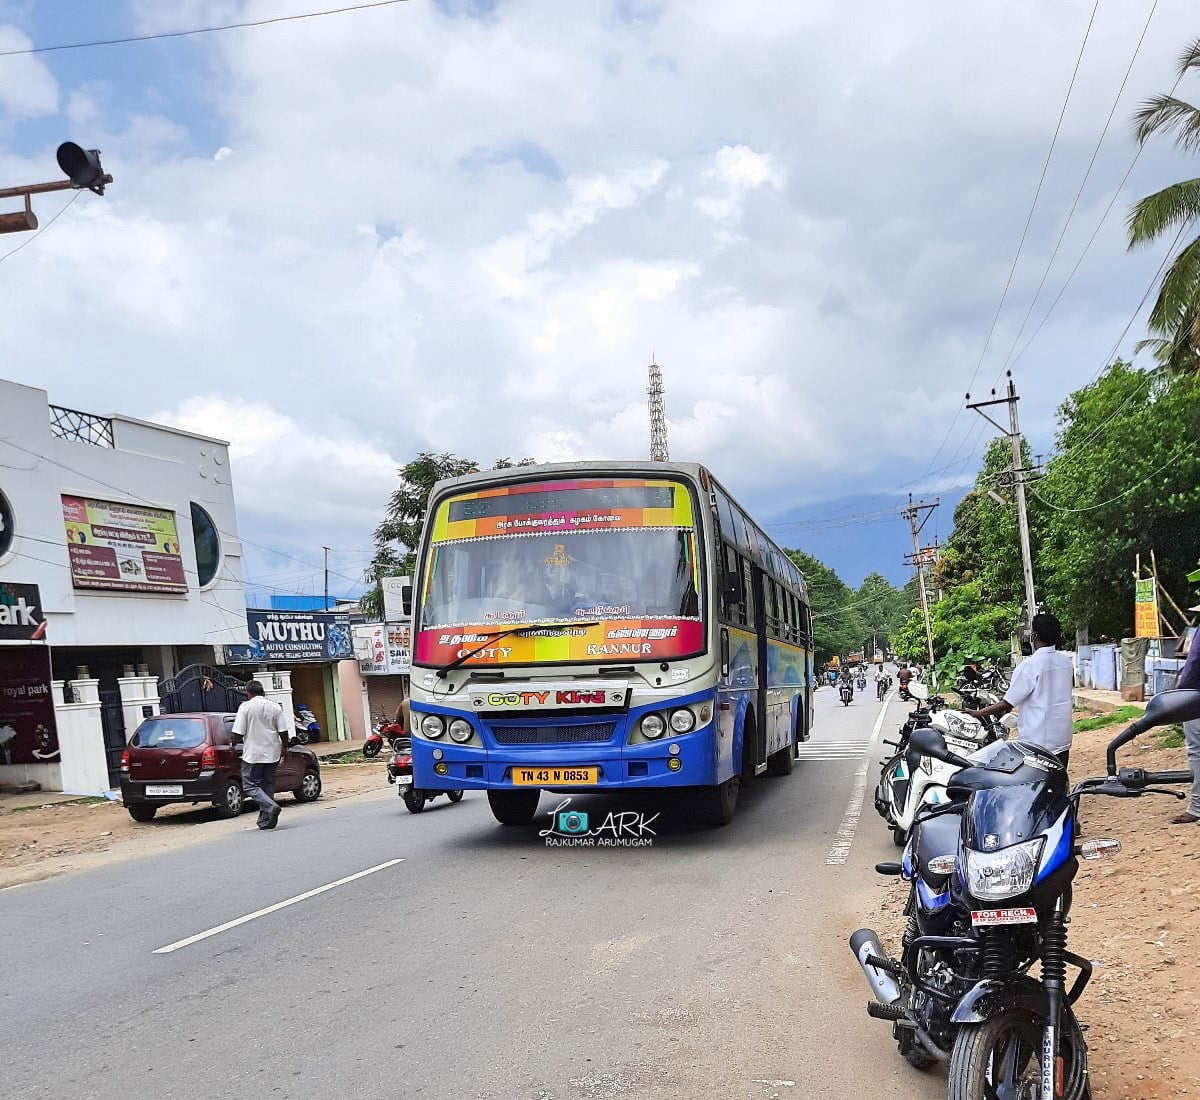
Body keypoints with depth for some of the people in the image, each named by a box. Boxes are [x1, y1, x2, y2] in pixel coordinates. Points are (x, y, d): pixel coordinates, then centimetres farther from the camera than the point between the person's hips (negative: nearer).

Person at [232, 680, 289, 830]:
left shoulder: (246, 707, -7)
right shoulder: (275, 706, 4)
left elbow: (238, 733, -10)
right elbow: (283, 731, 1)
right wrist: (284, 747, 15)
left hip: (253, 754, -5)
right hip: (272, 754, 5)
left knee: (250, 785, 3)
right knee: (268, 786, 12)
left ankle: (271, 806, -19)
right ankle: (265, 821, 12)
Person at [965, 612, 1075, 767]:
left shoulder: (1028, 666, -17)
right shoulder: (1067, 661, 1)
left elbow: (1007, 704, -16)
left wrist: (977, 713, -6)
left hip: (1036, 741, -6)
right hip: (1063, 739, 7)